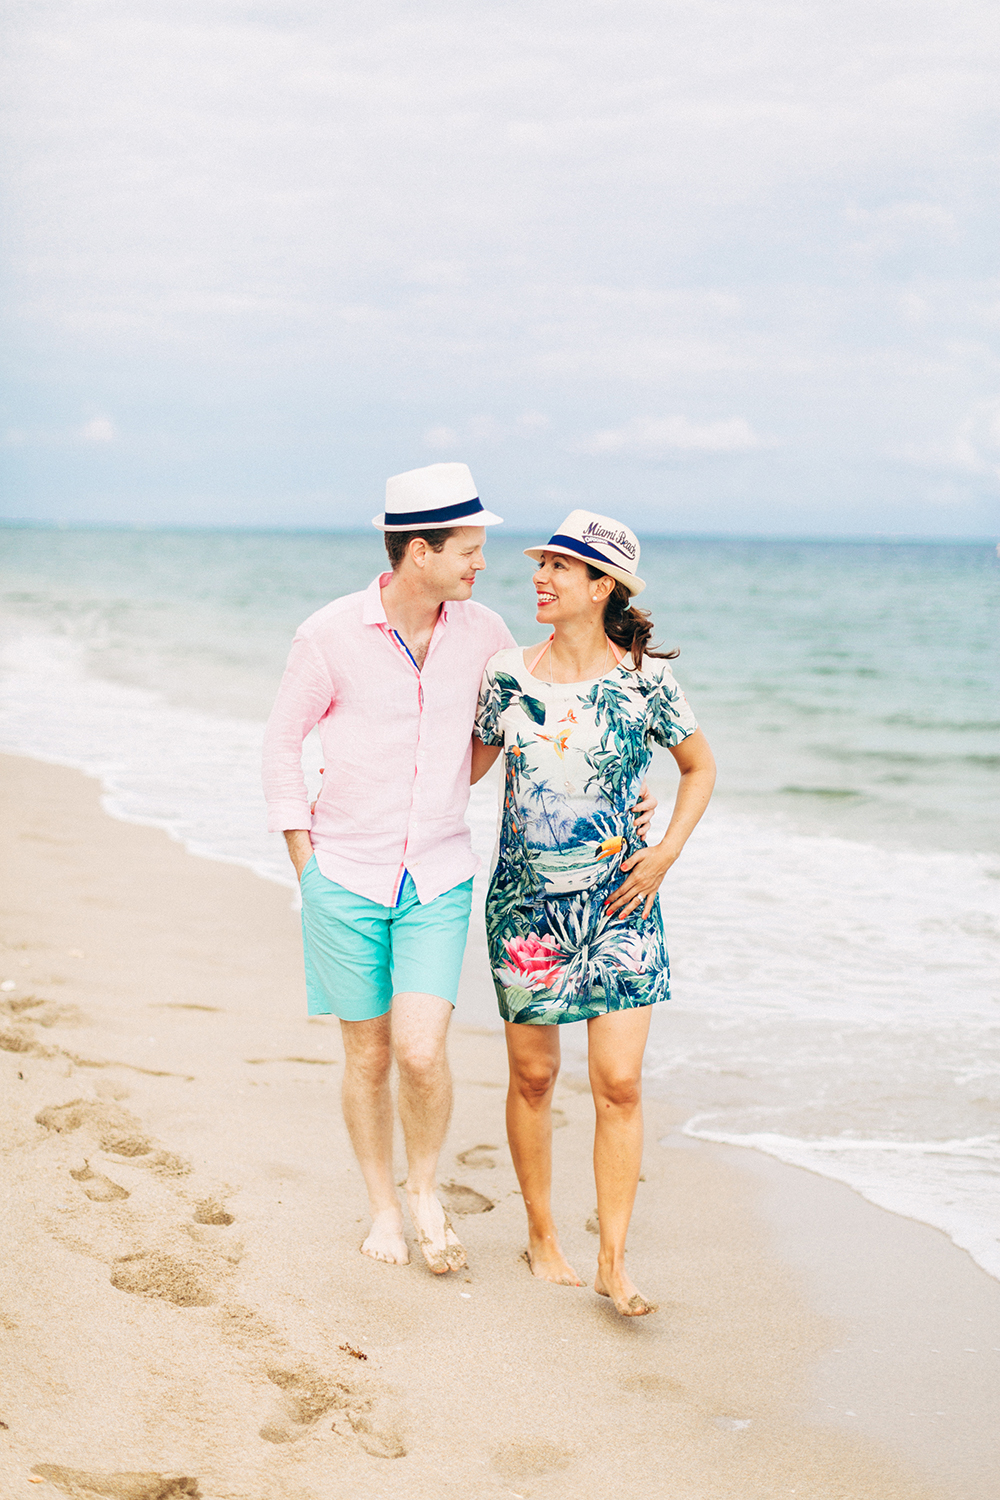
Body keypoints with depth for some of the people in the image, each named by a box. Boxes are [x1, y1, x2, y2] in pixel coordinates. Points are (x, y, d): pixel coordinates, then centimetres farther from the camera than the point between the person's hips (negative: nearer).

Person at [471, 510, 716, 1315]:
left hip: (618, 899, -1)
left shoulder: (644, 679, -5)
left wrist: (666, 854, -1)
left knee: (620, 1082, -6)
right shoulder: (508, 673, -1)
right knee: (533, 1075, 9)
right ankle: (543, 1233, 27)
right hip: (526, 900, 1)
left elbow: (700, 766, 9)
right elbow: (469, 767, 14)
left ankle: (614, 1260, 3)